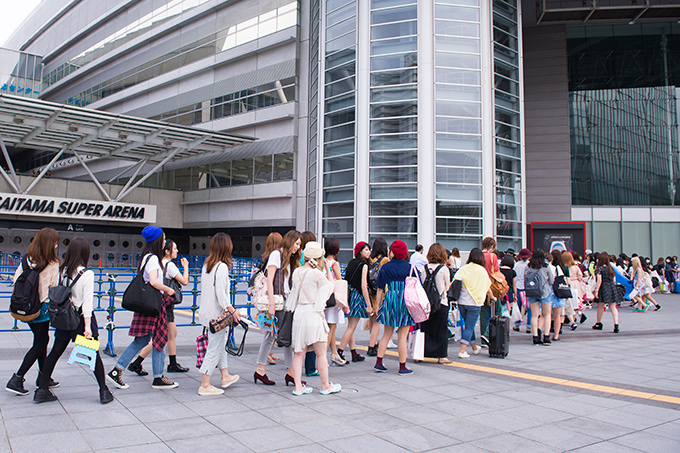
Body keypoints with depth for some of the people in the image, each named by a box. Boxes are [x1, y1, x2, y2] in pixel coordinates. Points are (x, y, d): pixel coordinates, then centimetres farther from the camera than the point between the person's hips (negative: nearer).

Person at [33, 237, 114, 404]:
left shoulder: (63, 270, -2)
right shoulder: (87, 274, -16)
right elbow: (87, 302, -16)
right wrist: (88, 326, -14)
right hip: (81, 316, -5)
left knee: (55, 352, 14)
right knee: (93, 354, 3)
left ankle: (42, 390, 19)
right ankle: (104, 391, 8)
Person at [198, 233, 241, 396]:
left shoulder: (206, 265, 8)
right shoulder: (222, 267, -18)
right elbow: (221, 294, -23)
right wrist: (233, 311, -18)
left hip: (207, 312, 9)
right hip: (216, 314, -9)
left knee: (222, 343, 21)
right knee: (214, 349, 0)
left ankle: (225, 376, 33)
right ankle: (205, 386, 6)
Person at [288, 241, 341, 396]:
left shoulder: (297, 272, 6)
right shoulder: (317, 273, -12)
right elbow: (330, 287, 2)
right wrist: (327, 269, 8)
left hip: (299, 313, 6)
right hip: (314, 314, -6)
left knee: (299, 352, 9)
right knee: (321, 353, 6)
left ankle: (298, 386, 11)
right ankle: (325, 386, 17)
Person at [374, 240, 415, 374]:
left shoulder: (385, 267, 1)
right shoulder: (410, 268, 0)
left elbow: (380, 289, 3)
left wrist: (378, 305, 11)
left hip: (389, 300, 2)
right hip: (405, 301, -2)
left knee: (387, 334, 14)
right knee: (402, 337, 3)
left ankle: (378, 363, 14)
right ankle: (402, 367, 9)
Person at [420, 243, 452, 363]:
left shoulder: (424, 268, -2)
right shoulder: (444, 269, -9)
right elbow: (447, 287, 0)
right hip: (441, 302, -3)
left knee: (425, 328, 12)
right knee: (441, 330, 7)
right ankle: (442, 355, 11)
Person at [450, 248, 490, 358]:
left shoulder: (463, 269, 2)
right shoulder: (482, 270, -4)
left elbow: (453, 284, -5)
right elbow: (488, 288, 7)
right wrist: (492, 297, 24)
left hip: (461, 302, 4)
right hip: (474, 303, -4)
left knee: (469, 325, 19)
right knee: (469, 327, 2)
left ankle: (474, 347, 34)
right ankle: (462, 351, -5)